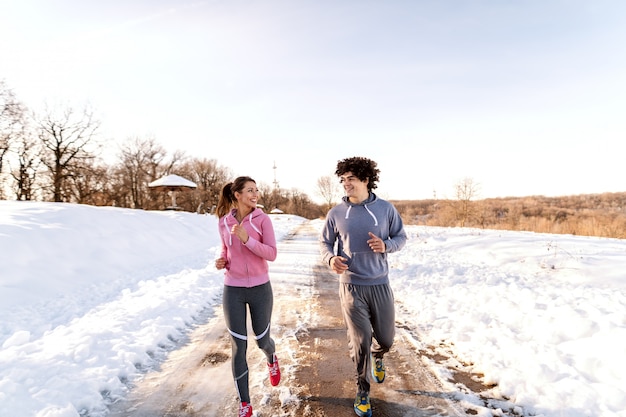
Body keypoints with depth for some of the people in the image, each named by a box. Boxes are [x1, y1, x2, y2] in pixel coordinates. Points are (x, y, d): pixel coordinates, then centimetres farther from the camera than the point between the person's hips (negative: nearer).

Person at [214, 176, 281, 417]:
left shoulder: (262, 219, -9)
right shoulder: (224, 222, -1)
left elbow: (271, 254, -14)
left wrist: (247, 239, -27)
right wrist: (221, 261, -9)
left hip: (260, 288, -1)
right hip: (232, 290, 1)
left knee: (262, 340, 15)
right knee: (238, 347, 4)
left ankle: (272, 360, 53)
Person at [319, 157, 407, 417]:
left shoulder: (386, 209, -3)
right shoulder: (336, 213, -3)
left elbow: (401, 237, 6)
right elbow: (325, 242, 6)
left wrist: (386, 245, -16)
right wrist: (330, 258, -16)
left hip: (380, 285, 2)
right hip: (351, 286, -1)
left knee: (386, 339, 15)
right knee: (360, 342, 2)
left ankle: (377, 358, 54)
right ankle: (362, 390, 30)